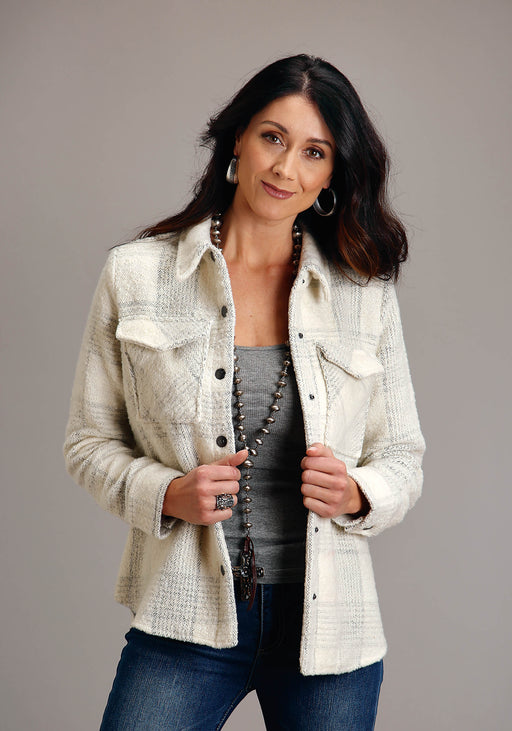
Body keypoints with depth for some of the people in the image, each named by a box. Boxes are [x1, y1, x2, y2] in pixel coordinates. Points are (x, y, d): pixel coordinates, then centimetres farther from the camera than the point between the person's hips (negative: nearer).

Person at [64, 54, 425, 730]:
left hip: (329, 625, 2)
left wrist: (357, 495, -13)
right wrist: (166, 493, -14)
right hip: (185, 623, -1)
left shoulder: (367, 294, 2)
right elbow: (89, 441, 5)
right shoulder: (135, 275, 0)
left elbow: (403, 455, 8)